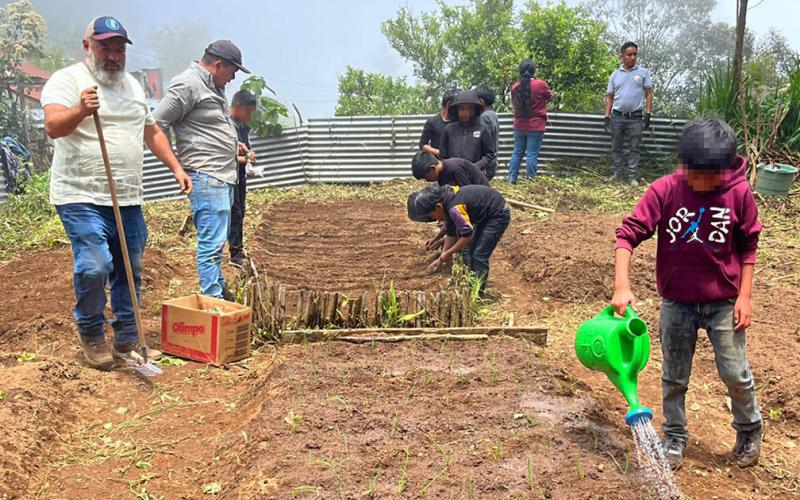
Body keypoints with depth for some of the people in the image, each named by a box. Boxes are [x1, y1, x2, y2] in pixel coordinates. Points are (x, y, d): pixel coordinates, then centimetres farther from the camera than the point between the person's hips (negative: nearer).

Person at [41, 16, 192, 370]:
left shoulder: (132, 85, 17)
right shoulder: (67, 80, -5)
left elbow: (152, 131, 25)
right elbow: (53, 126, -21)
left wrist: (176, 167, 16)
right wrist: (80, 110, -40)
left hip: (128, 199, 6)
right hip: (82, 198, -6)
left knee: (130, 272, 9)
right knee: (94, 267, -17)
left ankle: (127, 339, 24)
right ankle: (90, 335, 8)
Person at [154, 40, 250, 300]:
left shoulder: (214, 86, 18)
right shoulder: (187, 85, -12)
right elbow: (156, 125, -13)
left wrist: (233, 144, 21)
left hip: (224, 175, 10)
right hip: (206, 176, -10)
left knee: (217, 239, 20)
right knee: (212, 242, -9)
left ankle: (220, 288, 32)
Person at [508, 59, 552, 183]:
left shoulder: (515, 86, 0)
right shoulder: (541, 84, -12)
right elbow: (550, 96, 8)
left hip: (519, 126, 4)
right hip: (536, 126, -4)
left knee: (517, 152, 14)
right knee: (532, 154, -1)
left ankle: (511, 179, 14)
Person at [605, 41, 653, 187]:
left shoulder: (643, 73, 2)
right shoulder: (615, 75, 7)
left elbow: (648, 95, 2)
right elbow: (610, 97, 10)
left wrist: (648, 115, -7)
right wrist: (607, 117, 3)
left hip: (635, 117, -2)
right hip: (617, 117, 2)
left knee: (634, 148, 1)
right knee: (616, 147, 8)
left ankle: (633, 176, 3)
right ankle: (618, 173, 18)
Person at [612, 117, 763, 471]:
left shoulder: (739, 192, -11)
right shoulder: (664, 190, -15)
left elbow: (748, 246, 0)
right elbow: (628, 233, -16)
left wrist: (744, 296, -4)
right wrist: (622, 286, -25)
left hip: (724, 303, 0)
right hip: (677, 303, 0)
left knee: (735, 374, 7)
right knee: (674, 377, 12)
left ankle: (749, 430, 35)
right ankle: (675, 437, 31)